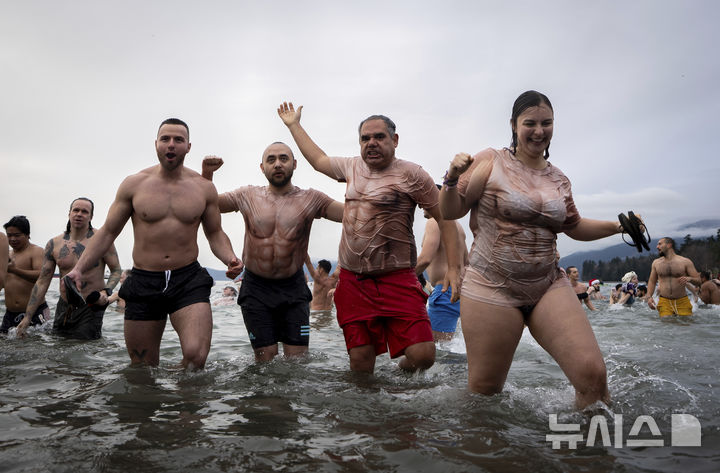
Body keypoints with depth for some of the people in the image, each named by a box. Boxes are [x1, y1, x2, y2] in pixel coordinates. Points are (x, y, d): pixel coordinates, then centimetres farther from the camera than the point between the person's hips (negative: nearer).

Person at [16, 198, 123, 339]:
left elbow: (117, 270, 0)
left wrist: (106, 291, -19)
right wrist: (27, 316, 2)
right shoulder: (54, 244, 4)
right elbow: (42, 282, 5)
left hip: (90, 309, -4)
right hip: (63, 307, 4)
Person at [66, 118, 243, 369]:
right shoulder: (134, 184, 3)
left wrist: (230, 259, -8)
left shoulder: (203, 187, 4)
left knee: (196, 355, -21)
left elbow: (215, 233, 12)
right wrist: (79, 269, -2)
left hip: (189, 281, -1)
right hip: (143, 283, 1)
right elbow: (108, 232, 8)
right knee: (141, 369, 10)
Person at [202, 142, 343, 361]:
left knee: (298, 359, 2)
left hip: (294, 288, 0)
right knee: (265, 360, 6)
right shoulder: (248, 196, 4)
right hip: (256, 288, 1)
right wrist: (207, 174, -7)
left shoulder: (310, 199, -1)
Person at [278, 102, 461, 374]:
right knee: (360, 360, 4)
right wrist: (294, 125, 36)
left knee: (423, 356, -12)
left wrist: (453, 267, -9)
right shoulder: (353, 167, 13)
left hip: (396, 280, -4)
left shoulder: (410, 174, -4)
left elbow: (444, 217, -2)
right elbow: (318, 160, 31)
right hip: (352, 281, 4)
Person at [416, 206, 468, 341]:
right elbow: (466, 263, 24)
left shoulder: (434, 222, -10)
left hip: (446, 291, -10)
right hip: (460, 288, 10)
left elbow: (425, 258, -23)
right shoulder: (456, 224, 19)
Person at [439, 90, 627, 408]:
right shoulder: (491, 161, -2)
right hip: (491, 287, -4)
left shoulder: (558, 179, 12)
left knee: (593, 373, -11)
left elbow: (574, 227, 26)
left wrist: (617, 226, 13)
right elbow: (451, 212, -4)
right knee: (484, 389, 5)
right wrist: (453, 179, -22)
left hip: (549, 286, 4)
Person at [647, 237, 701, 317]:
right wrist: (649, 297, 0)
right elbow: (652, 281, 16)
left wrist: (689, 279, -19)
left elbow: (698, 281, 4)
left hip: (682, 302, -1)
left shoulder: (685, 262, 2)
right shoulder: (656, 263, 10)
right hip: (664, 302, 1)